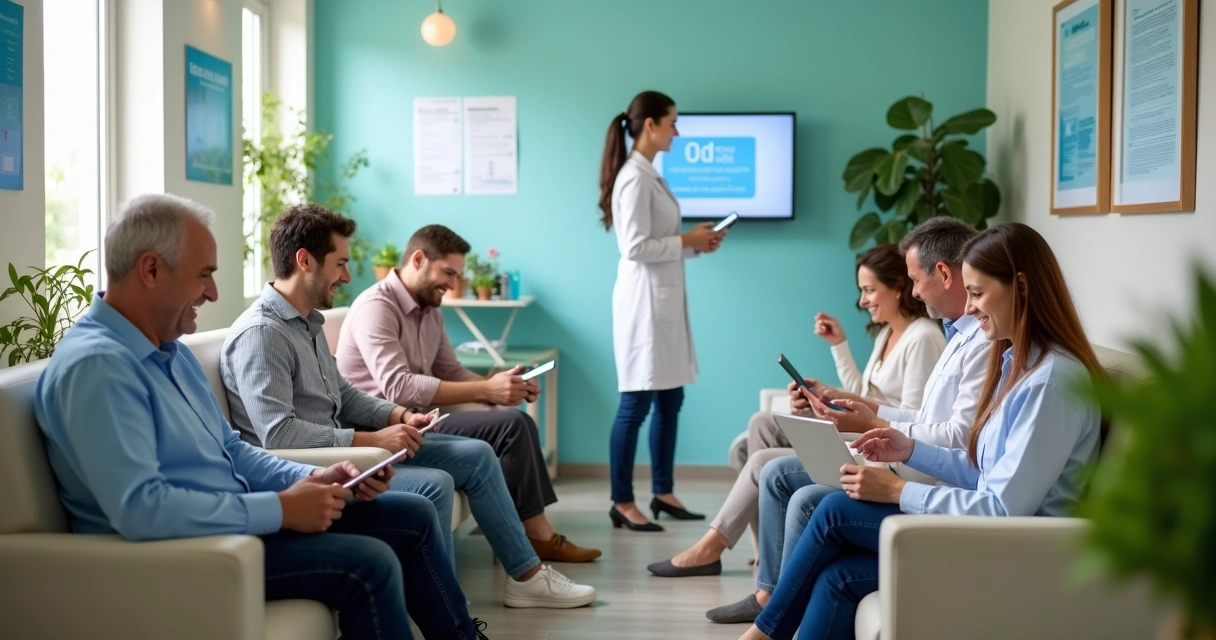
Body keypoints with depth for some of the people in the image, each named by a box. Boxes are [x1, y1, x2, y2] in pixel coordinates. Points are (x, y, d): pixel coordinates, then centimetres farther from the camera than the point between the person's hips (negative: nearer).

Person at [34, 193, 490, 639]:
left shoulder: (171, 350, 11)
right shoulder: (94, 365, -21)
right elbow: (139, 508, -31)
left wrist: (312, 479, 1)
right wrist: (279, 509, -25)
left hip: (236, 518, 10)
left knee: (414, 517, 7)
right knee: (368, 563, -23)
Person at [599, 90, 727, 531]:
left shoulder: (649, 174, 15)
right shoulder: (634, 177, -15)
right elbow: (636, 247, -21)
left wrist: (696, 244, 6)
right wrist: (687, 242, -11)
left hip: (665, 298, 10)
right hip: (644, 299, -10)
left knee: (670, 401, 14)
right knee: (636, 404, -3)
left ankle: (663, 493, 23)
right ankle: (622, 502, 6)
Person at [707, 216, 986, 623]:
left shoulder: (986, 341, -19)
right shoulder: (960, 333, 15)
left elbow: (961, 438, -26)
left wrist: (875, 426, -18)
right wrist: (857, 404, 13)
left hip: (935, 486, -11)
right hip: (906, 465, 11)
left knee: (809, 501, -24)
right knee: (777, 474, 8)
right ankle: (769, 593, 13)